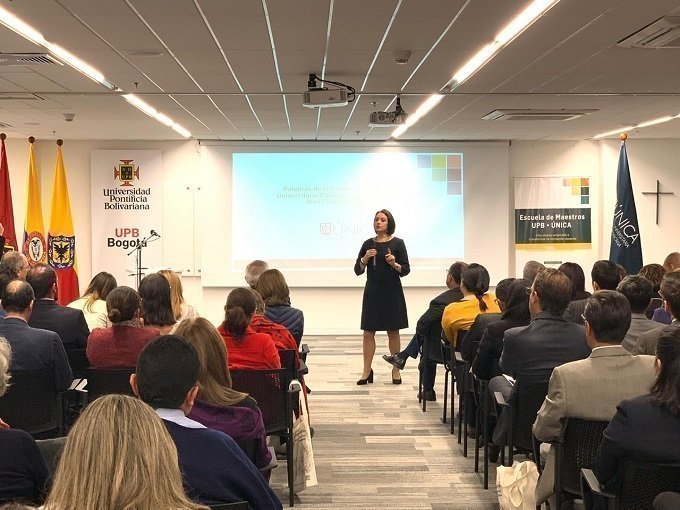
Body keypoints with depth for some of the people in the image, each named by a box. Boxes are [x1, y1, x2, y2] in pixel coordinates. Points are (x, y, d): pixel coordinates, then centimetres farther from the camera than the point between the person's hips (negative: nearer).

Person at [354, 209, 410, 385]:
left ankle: (396, 370, 13)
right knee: (368, 332, 0)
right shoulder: (368, 244, 6)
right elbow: (358, 270, 6)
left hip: (392, 292, -2)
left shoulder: (397, 243, -2)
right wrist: (365, 258, -12)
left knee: (393, 331, 4)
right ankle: (367, 371, 5)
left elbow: (406, 270, -2)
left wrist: (395, 264, -21)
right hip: (372, 292, 2)